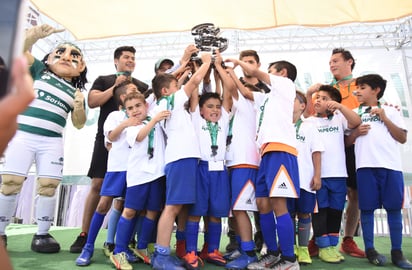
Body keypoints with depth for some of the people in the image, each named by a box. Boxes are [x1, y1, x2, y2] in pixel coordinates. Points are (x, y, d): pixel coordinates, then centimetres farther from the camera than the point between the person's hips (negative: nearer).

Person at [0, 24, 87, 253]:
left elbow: (79, 124, 10)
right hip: (22, 135, -1)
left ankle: (42, 234, 10)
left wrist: (79, 108, -11)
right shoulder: (40, 70, 11)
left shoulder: (75, 92, 12)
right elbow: (22, 51, -5)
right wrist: (34, 35, -24)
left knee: (48, 186, -4)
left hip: (52, 142, 2)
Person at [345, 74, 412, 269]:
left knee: (394, 207, 1)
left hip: (391, 165, 0)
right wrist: (356, 133, -6)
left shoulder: (390, 111, 15)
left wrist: (385, 119, -1)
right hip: (365, 165, 0)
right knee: (367, 208, -1)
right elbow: (346, 142, 14)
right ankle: (370, 249, 8)